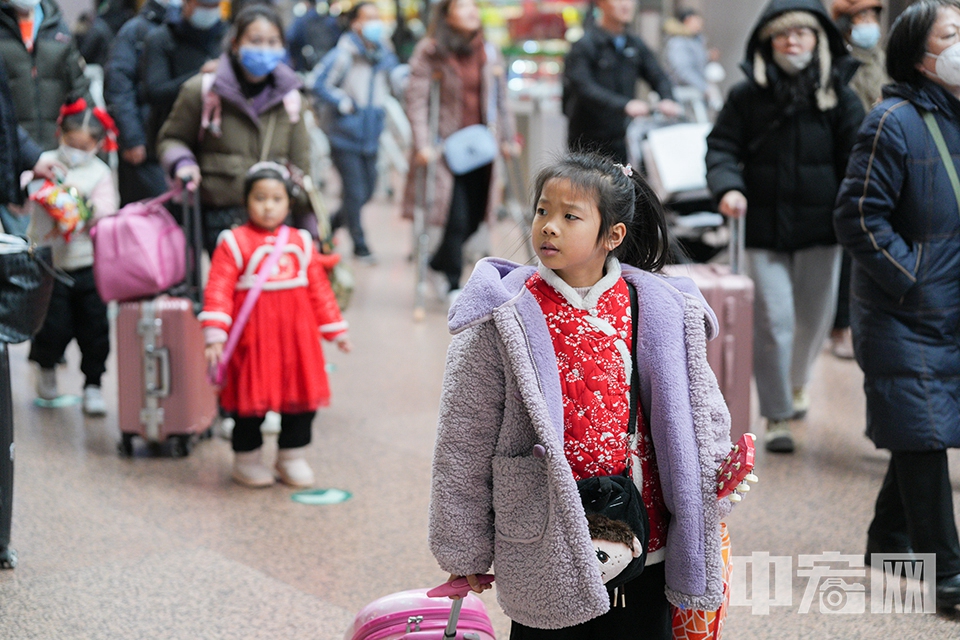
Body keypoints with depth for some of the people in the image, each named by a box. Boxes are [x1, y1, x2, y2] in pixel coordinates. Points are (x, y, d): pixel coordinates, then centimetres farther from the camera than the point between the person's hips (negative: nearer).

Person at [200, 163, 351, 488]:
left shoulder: (301, 243, 10)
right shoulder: (234, 242, -5)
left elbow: (319, 289, 15)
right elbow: (219, 291, -10)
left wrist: (336, 330, 15)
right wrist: (215, 336, -19)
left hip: (296, 337, 4)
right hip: (253, 337, -4)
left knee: (303, 394, 9)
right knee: (251, 398, 3)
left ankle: (292, 457, 26)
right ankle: (247, 459, 22)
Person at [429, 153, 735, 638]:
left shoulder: (658, 311, -2)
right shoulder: (502, 322, -8)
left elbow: (699, 408, 12)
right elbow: (463, 446, -4)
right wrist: (464, 551, -1)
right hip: (546, 552, -2)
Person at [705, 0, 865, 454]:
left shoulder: (840, 97, 1)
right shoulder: (747, 96, 0)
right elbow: (722, 148, 3)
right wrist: (728, 187, -17)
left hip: (820, 228, 2)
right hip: (764, 229, -1)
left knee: (815, 318, 13)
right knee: (772, 321, -4)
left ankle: (796, 382, 44)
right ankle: (777, 416, 7)